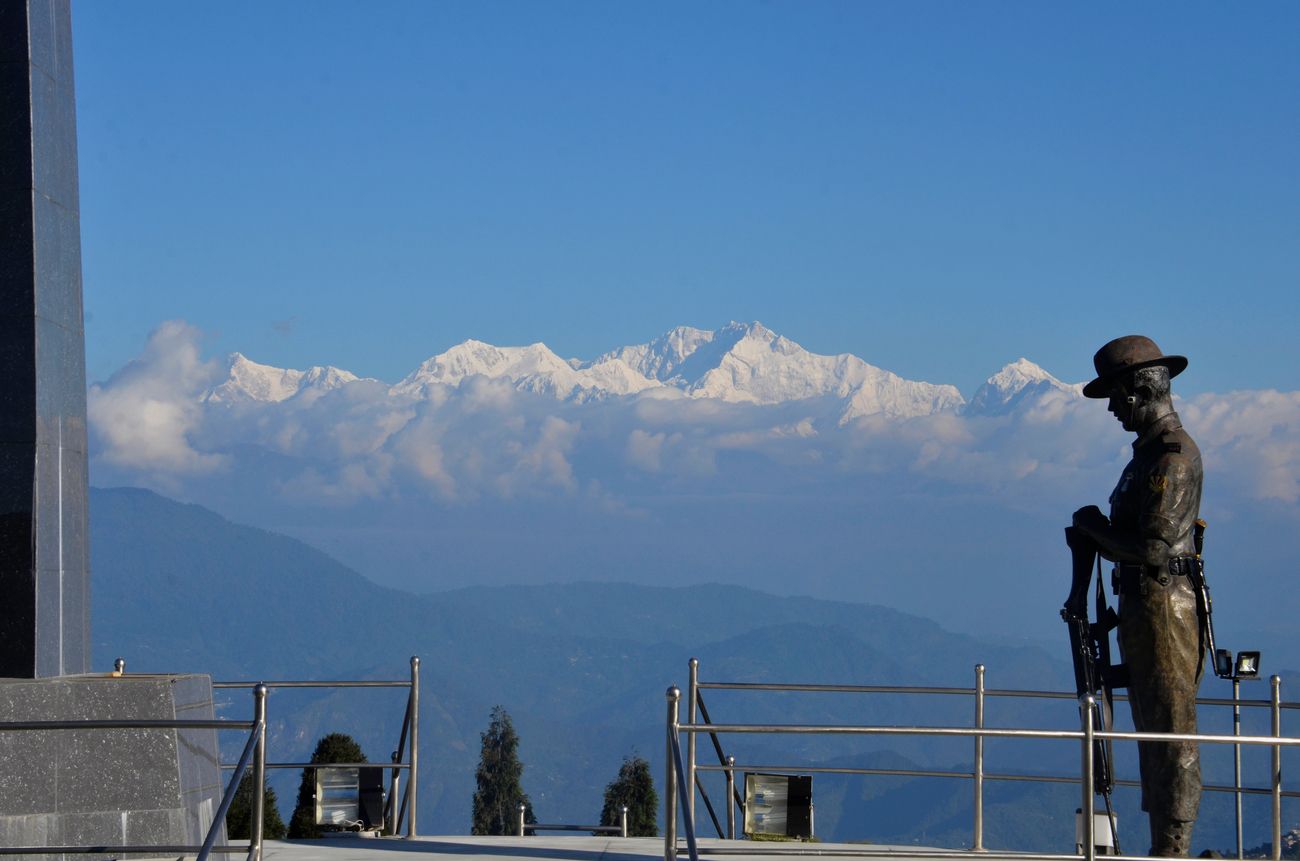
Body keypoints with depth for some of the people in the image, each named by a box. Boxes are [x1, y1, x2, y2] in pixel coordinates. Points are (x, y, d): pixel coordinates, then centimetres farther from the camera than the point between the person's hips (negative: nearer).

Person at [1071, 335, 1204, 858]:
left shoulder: (1173, 455, -16)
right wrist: (1100, 533, 5)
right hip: (1141, 604, 11)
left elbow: (1154, 544, -22)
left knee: (1171, 730, -8)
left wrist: (1097, 529, -8)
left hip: (1163, 603, -11)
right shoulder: (1150, 450, 17)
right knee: (1153, 730, 13)